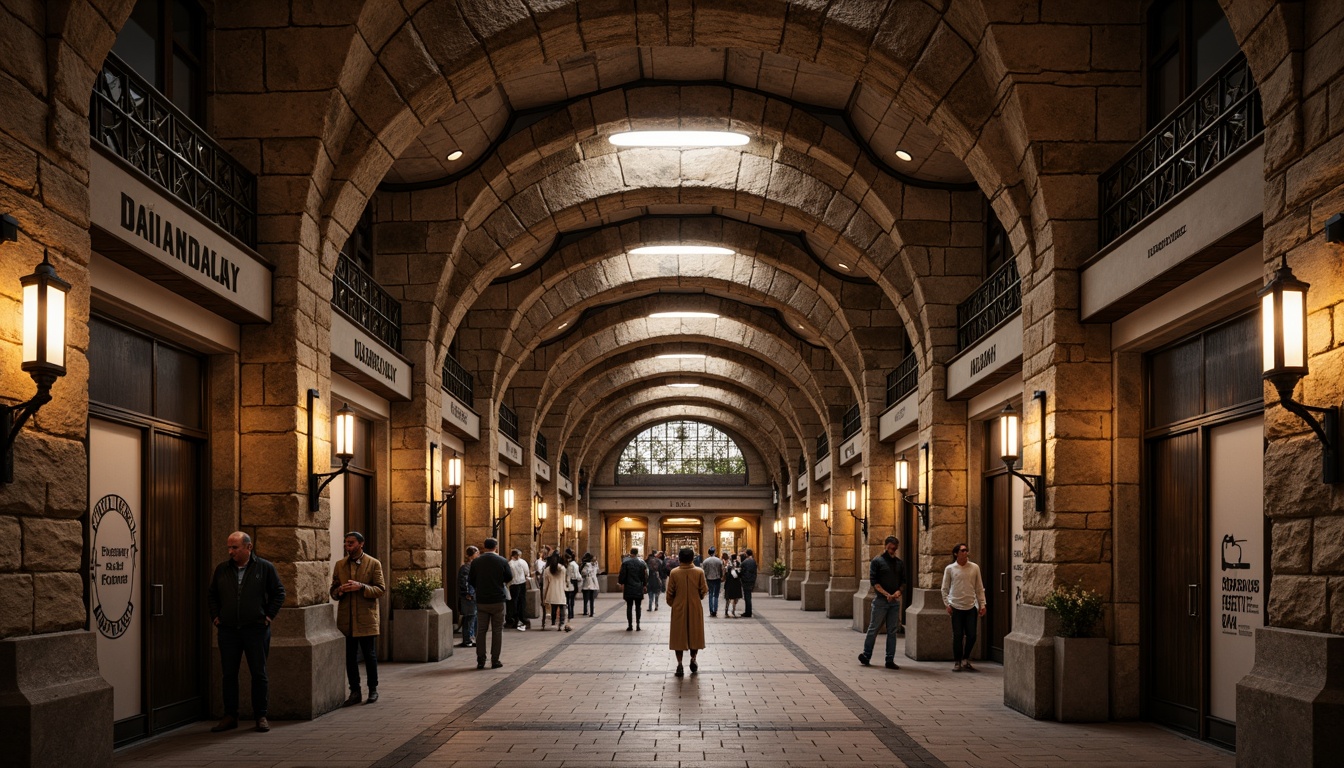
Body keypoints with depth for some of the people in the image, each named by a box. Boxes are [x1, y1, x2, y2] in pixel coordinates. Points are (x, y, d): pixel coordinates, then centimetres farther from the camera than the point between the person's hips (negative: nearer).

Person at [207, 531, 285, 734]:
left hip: (256, 629, -3)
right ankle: (230, 716, 14)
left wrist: (269, 615, -3)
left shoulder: (265, 568, -1)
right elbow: (212, 595, 18)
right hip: (228, 631, 3)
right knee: (229, 674, 5)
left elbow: (279, 593, 4)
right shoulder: (222, 569, 8)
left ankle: (261, 716, 10)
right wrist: (215, 616, 7)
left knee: (259, 673, 2)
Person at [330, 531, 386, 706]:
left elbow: (381, 589, -4)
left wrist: (361, 587, -18)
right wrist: (340, 590, -10)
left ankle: (373, 690, 15)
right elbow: (333, 592, 14)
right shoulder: (340, 565, 11)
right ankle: (355, 692, 13)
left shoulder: (374, 564, 1)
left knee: (370, 655, 2)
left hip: (366, 619, -3)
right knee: (350, 657, 5)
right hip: (346, 619, 3)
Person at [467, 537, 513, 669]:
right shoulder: (502, 561, -7)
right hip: (498, 600, -2)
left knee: (481, 630, 9)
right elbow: (509, 578, 2)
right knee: (497, 630, 6)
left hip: (481, 601, 2)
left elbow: (471, 581, 2)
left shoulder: (476, 562, -3)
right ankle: (495, 661, 5)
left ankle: (480, 661, 7)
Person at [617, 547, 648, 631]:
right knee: (638, 607, 6)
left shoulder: (625, 562, -5)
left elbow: (622, 574, -4)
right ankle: (637, 624, 4)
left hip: (628, 588, -1)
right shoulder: (641, 563, -2)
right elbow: (645, 576, 2)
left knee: (629, 607, 3)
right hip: (639, 589, 1)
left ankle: (630, 625, 1)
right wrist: (644, 585, 13)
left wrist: (621, 583, 10)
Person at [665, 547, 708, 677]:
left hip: (679, 609, 0)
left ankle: (679, 665, 4)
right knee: (694, 634, 17)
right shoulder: (699, 572, -9)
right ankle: (693, 660, 19)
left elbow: (670, 593, -4)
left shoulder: (674, 573, -9)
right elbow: (703, 592, -4)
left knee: (679, 636, 7)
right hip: (695, 609, 0)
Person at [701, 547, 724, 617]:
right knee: (716, 596, 5)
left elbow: (703, 571, -3)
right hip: (717, 579, -1)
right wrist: (721, 578, 13)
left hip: (709, 579, 1)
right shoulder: (719, 561, -6)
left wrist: (704, 579, 8)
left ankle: (711, 611, 7)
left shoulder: (705, 561, -5)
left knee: (710, 595, 11)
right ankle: (715, 611, -2)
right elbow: (721, 570, -2)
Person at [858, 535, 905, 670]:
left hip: (895, 602, 4)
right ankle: (866, 655, 13)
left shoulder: (899, 563, 12)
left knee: (892, 631, 5)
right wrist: (886, 594, -17)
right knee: (873, 629, 1)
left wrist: (898, 591, -7)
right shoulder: (877, 561, -2)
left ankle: (890, 660, 9)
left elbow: (903, 580, 14)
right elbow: (873, 581, -8)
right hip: (880, 601, -4)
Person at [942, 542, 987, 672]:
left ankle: (965, 659, 20)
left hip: (971, 607, 2)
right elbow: (945, 588, 4)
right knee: (958, 636, 1)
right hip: (956, 607, -2)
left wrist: (983, 604, 5)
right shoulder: (950, 569, 0)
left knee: (971, 635, 0)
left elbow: (979, 588, 9)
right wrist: (947, 604, -4)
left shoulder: (974, 568, 5)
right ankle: (958, 662, 13)